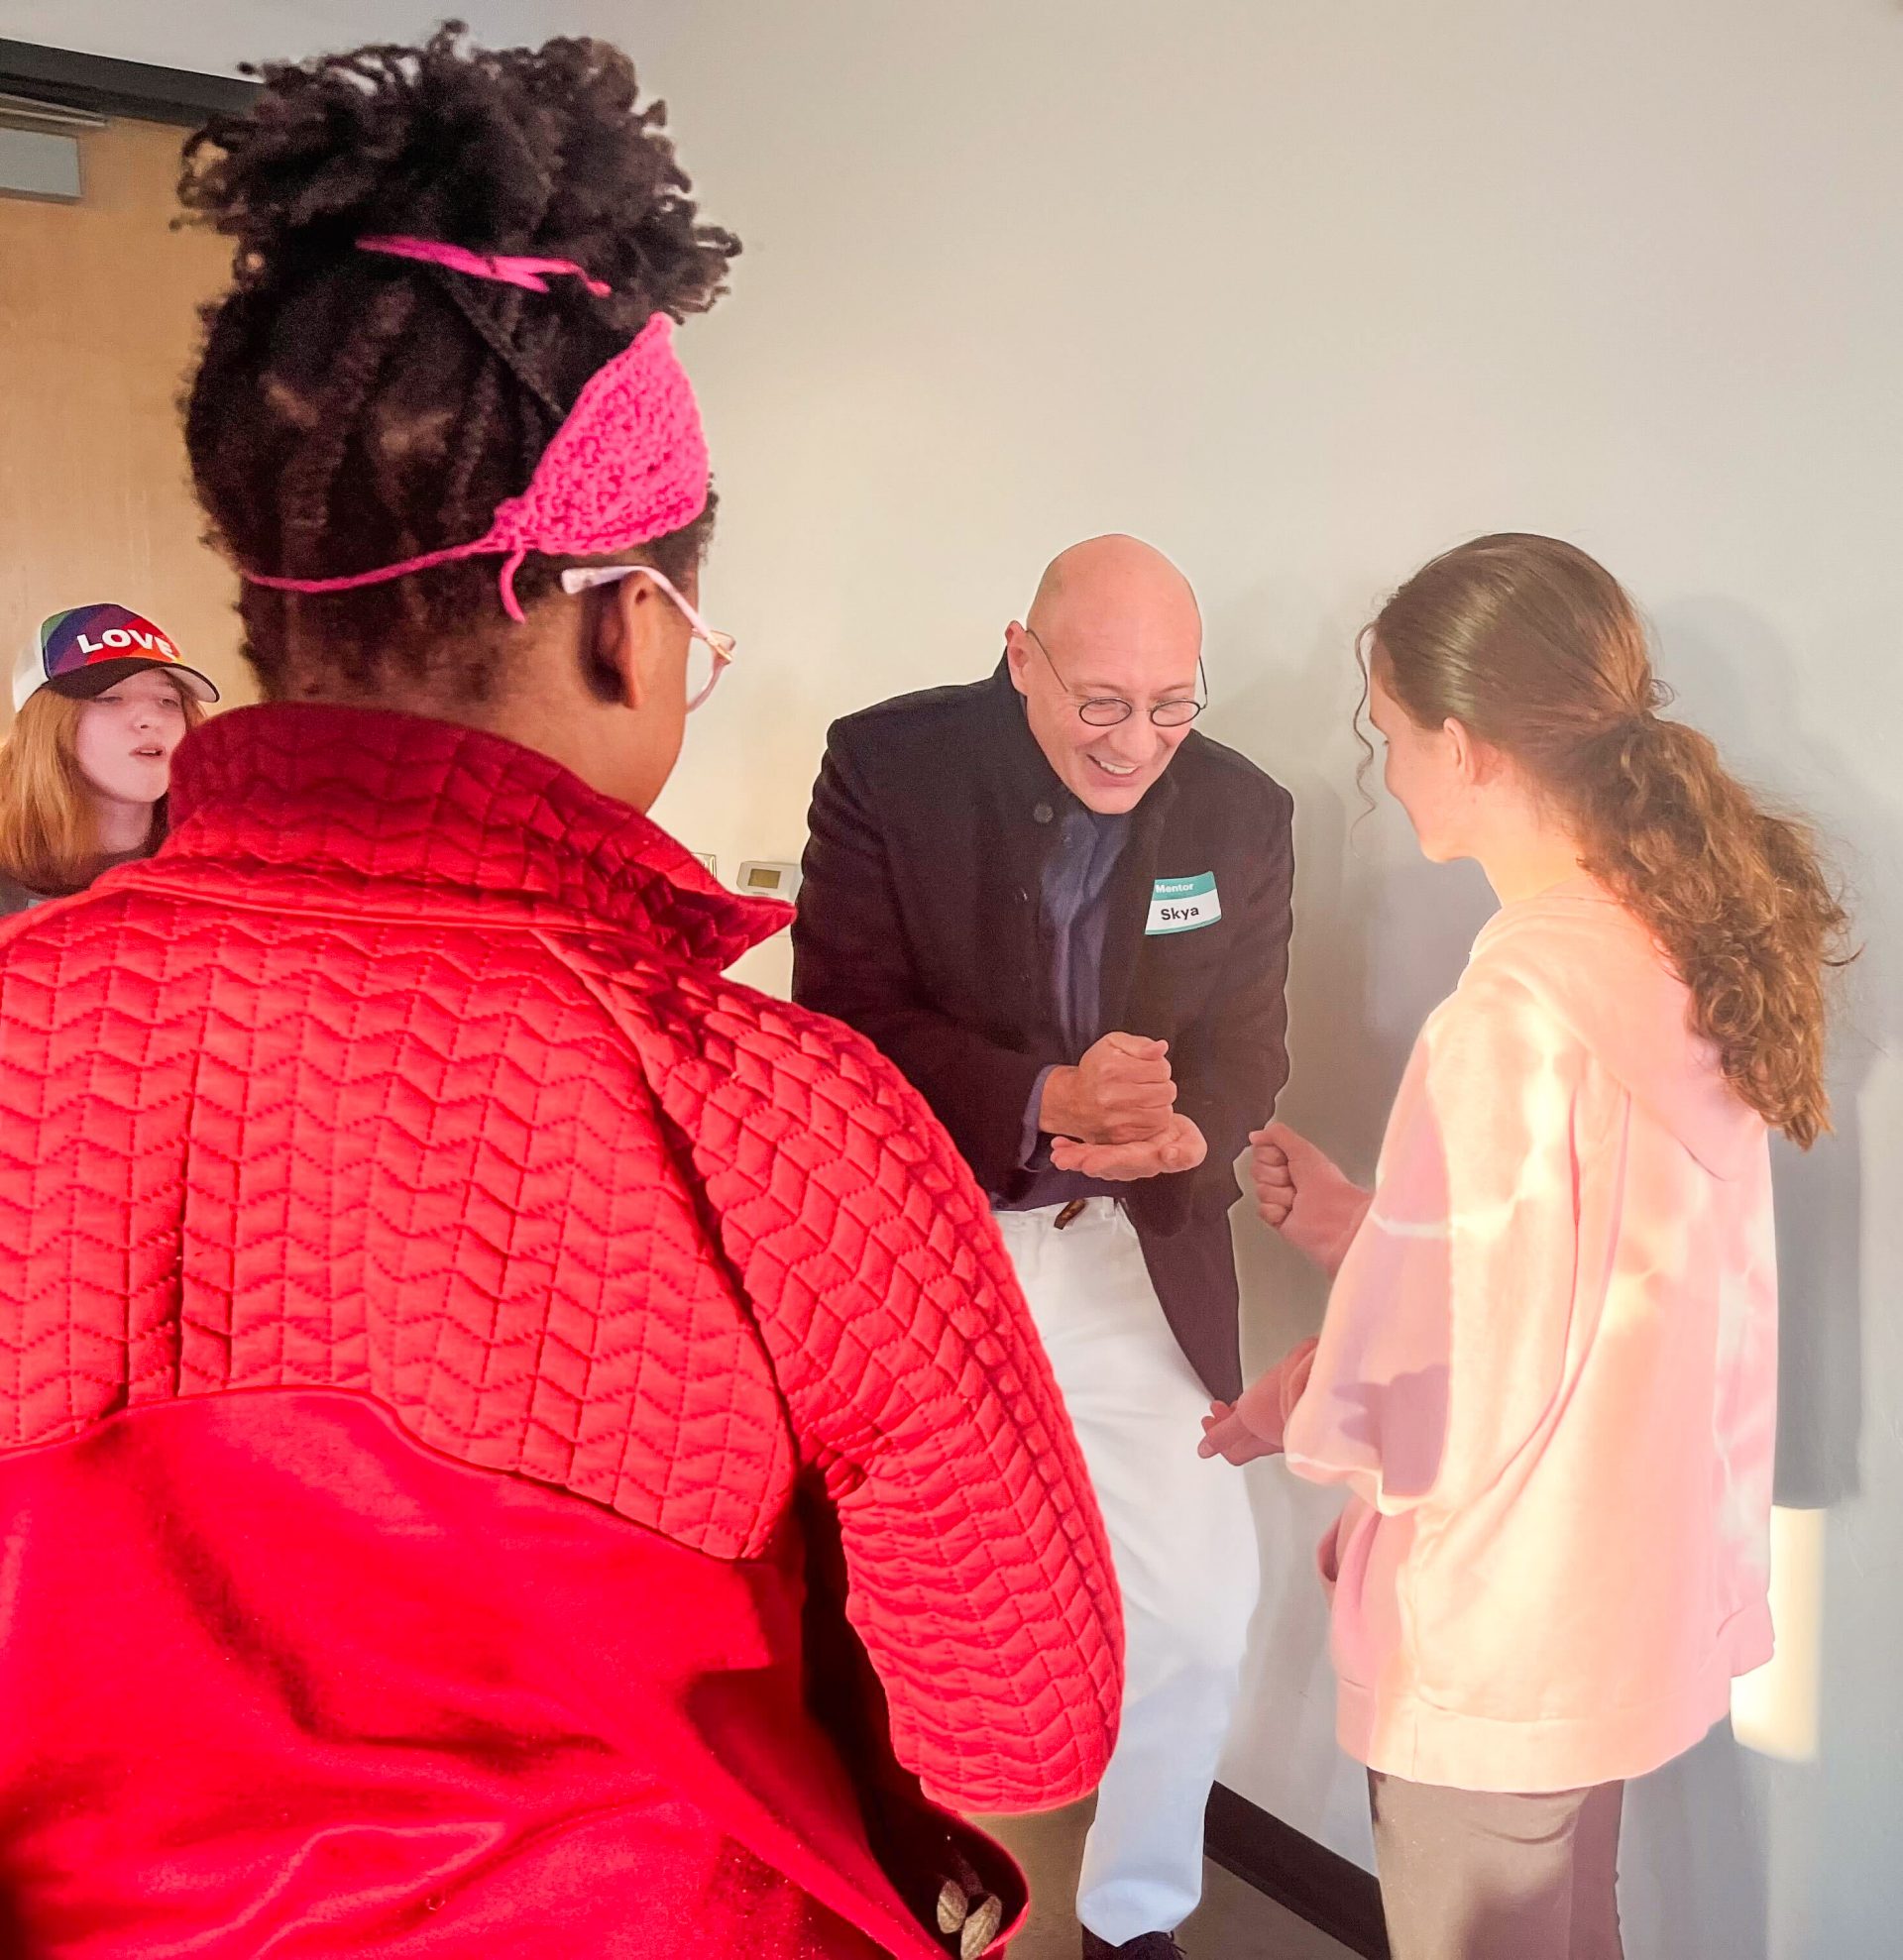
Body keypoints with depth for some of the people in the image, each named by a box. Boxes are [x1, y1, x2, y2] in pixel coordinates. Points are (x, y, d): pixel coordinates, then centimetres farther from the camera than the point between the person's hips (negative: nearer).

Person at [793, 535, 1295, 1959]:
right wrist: (1048, 1101, -30)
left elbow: (1247, 1043, -1)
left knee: (1202, 1599, 2)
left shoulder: (1242, 811, -4)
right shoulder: (888, 766, -13)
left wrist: (1180, 1134, -24)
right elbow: (849, 1016, -17)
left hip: (1134, 1254, 2)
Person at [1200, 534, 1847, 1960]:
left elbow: (1432, 1392, -22)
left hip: (1499, 1644, -8)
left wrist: (1293, 1411, -3)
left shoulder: (1512, 1013, -27)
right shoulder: (1684, 948, -2)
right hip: (1635, 1595, 8)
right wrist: (1363, 1228, 5)